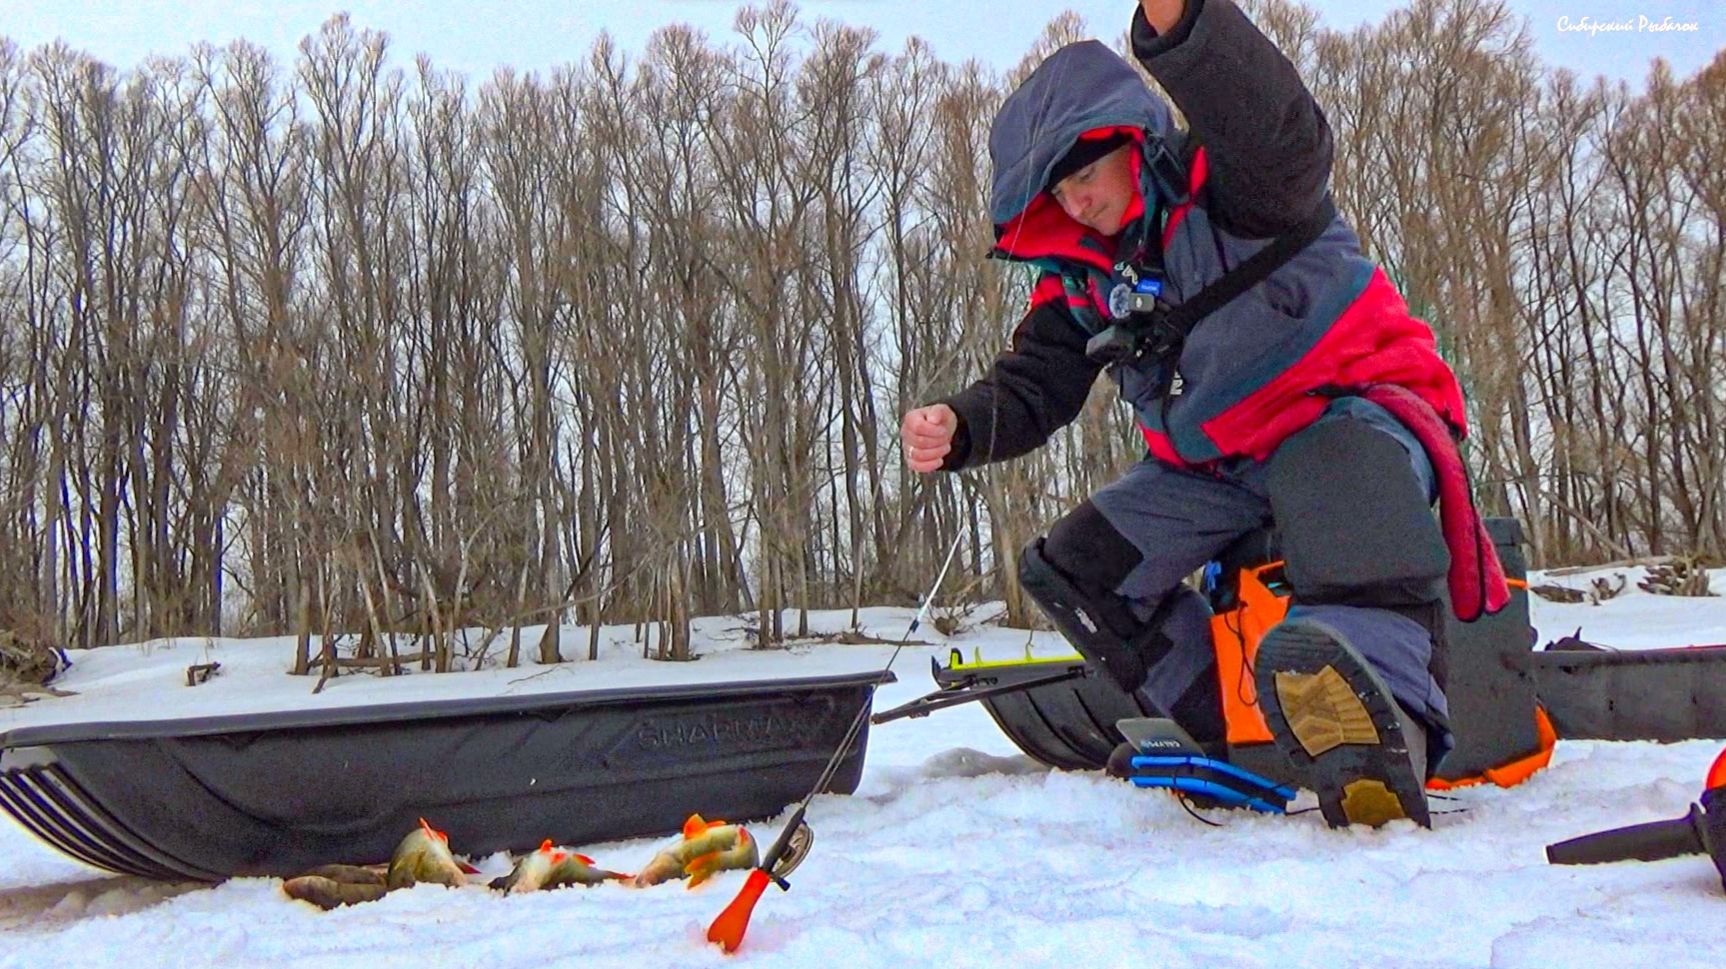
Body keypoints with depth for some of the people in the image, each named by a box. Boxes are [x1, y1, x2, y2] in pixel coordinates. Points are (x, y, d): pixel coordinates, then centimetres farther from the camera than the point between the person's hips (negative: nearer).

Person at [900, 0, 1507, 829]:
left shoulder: (1228, 183, -14)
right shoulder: (1076, 278, 6)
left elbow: (1284, 130, -38)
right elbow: (1033, 384, 3)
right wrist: (959, 427, -21)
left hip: (1350, 409, -7)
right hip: (1215, 465, 7)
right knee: (1069, 572, 1)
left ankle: (1382, 736, -61)